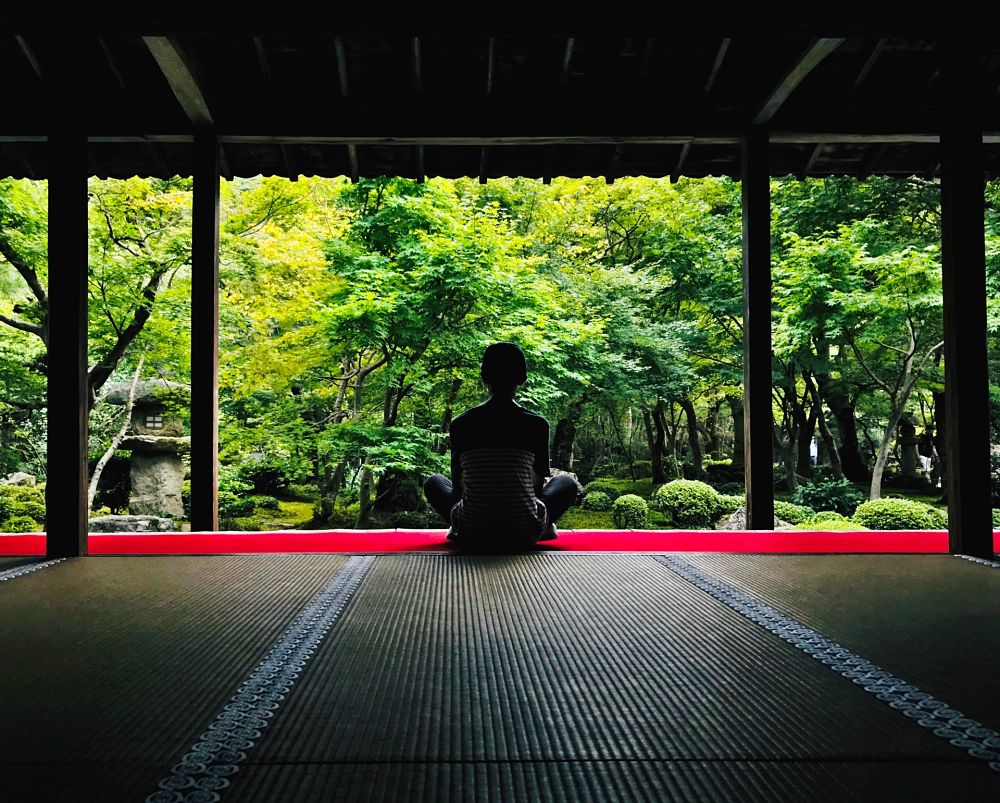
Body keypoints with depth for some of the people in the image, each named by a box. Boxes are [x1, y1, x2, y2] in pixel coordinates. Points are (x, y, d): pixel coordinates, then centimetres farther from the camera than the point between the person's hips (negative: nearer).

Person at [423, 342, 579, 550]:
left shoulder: (460, 424, -1)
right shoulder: (537, 424, -3)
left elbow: (457, 484, 9)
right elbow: (538, 484, 8)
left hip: (471, 533, 0)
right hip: (525, 533, 0)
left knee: (434, 482, 27)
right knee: (567, 482, 25)